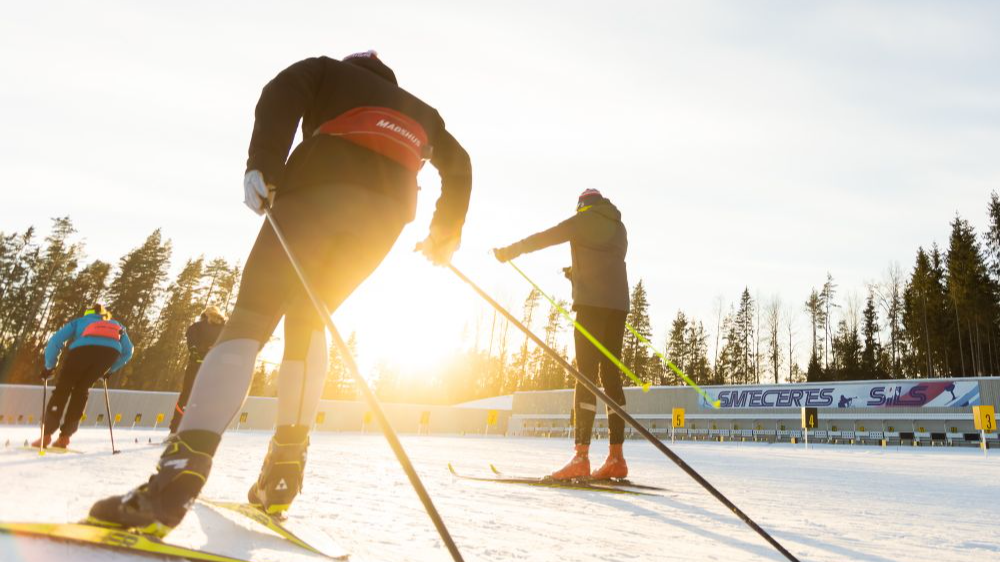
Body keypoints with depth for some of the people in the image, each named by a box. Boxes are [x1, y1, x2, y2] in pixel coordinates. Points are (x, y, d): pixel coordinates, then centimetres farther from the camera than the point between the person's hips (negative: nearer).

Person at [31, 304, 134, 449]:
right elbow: (127, 351, 31)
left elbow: (55, 341, 23)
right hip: (111, 351, 2)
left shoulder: (79, 321, 37)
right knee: (81, 389, 18)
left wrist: (49, 367, 30)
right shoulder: (116, 325, 41)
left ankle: (46, 436, 8)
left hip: (83, 349, -2)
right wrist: (110, 370, 40)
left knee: (63, 388, 13)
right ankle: (64, 437, 13)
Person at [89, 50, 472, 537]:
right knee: (308, 319, 19)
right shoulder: (418, 109, 39)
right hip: (389, 211, 4)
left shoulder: (327, 71, 28)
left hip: (318, 189, -4)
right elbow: (459, 163, 36)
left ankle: (177, 478, -26)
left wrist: (262, 166, -6)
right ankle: (285, 469, 10)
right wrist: (446, 232, 41)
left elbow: (281, 95, 5)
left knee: (250, 318, -8)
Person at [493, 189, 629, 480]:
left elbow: (543, 238, 8)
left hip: (592, 303, -6)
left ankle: (581, 458, -19)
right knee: (611, 374, 5)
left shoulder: (584, 219, 5)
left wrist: (508, 251, 20)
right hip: (618, 304, 6)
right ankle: (616, 458, 3)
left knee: (586, 373, -12)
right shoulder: (619, 227, 23)